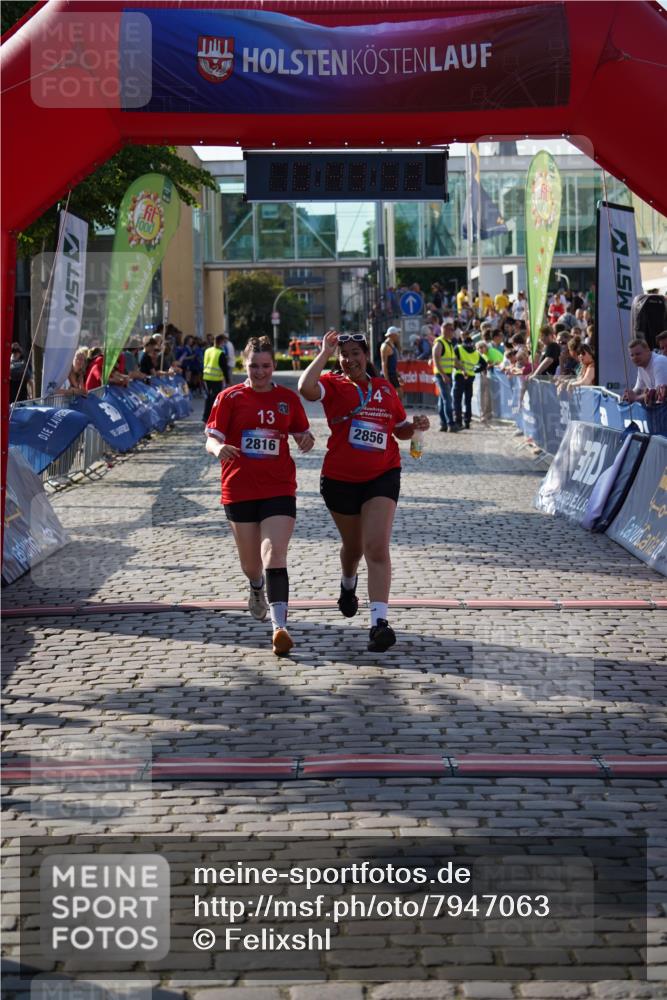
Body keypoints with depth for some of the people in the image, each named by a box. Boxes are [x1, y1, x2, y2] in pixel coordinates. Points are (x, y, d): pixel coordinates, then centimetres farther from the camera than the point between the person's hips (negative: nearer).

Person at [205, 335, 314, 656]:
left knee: (274, 554, -17)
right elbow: (211, 439, -2)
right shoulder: (230, 397, 1)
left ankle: (280, 627, -25)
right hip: (239, 490, 0)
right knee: (250, 562, 13)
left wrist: (307, 439, -5)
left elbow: (302, 434, 19)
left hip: (279, 489, 0)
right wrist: (218, 448, -26)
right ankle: (256, 590, 50)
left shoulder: (288, 398, 7)